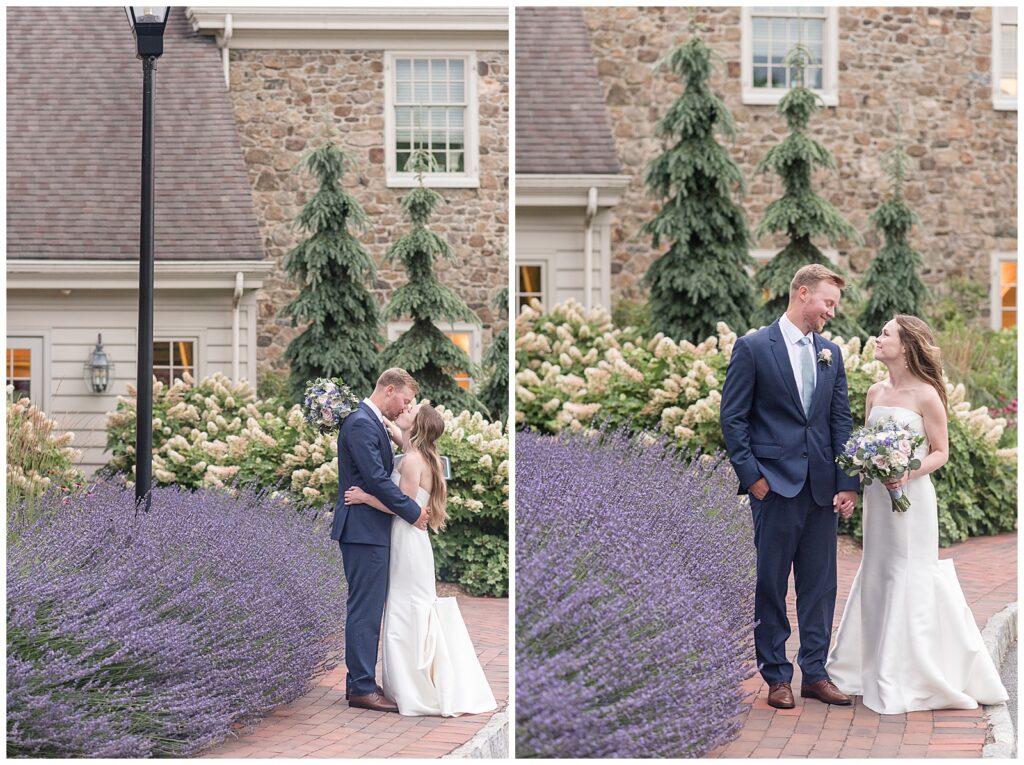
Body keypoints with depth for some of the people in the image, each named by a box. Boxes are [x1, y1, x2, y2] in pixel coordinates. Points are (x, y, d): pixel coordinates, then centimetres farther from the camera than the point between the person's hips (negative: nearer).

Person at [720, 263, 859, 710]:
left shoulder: (830, 353, 12)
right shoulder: (753, 348, -4)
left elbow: (841, 421, 10)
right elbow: (733, 418, -4)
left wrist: (847, 483, 2)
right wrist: (751, 476, -9)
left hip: (822, 488, 5)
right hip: (775, 486, -5)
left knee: (820, 584, 8)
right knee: (771, 584, 2)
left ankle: (814, 673, 17)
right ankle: (777, 676, 12)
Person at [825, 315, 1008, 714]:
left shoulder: (926, 396, -10)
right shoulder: (875, 392, 9)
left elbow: (940, 452, -6)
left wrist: (909, 473, -20)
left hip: (911, 498, -6)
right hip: (877, 498, 7)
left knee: (910, 579, -2)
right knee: (876, 575, 12)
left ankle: (908, 680, 7)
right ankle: (872, 667, 23)